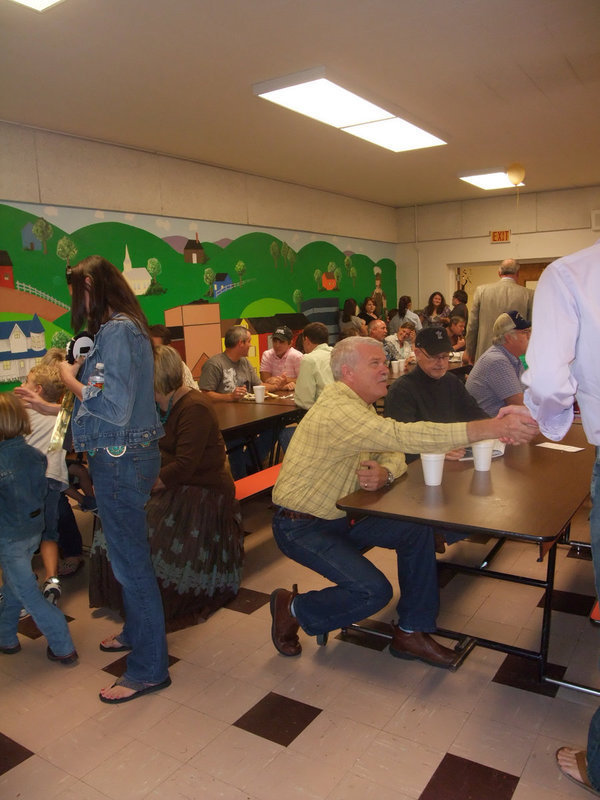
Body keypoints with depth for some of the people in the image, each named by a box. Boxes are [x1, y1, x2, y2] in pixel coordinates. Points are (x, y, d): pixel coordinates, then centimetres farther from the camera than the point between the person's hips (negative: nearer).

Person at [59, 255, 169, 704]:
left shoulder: (117, 332, -18)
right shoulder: (124, 328, 12)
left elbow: (115, 407, -25)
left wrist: (71, 380, -11)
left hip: (121, 460, -10)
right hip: (129, 454, 10)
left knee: (131, 561, 0)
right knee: (129, 554, 22)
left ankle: (149, 669, 13)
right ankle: (138, 632, 41)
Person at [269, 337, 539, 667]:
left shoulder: (360, 404, 5)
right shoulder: (338, 410, -28)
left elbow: (393, 451, 6)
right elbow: (404, 437, -40)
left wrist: (384, 473, -21)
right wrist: (492, 428, -43)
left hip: (340, 515, 9)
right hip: (301, 527, -9)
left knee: (417, 530, -5)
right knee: (373, 591, -19)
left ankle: (411, 633, 8)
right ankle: (293, 609, 6)